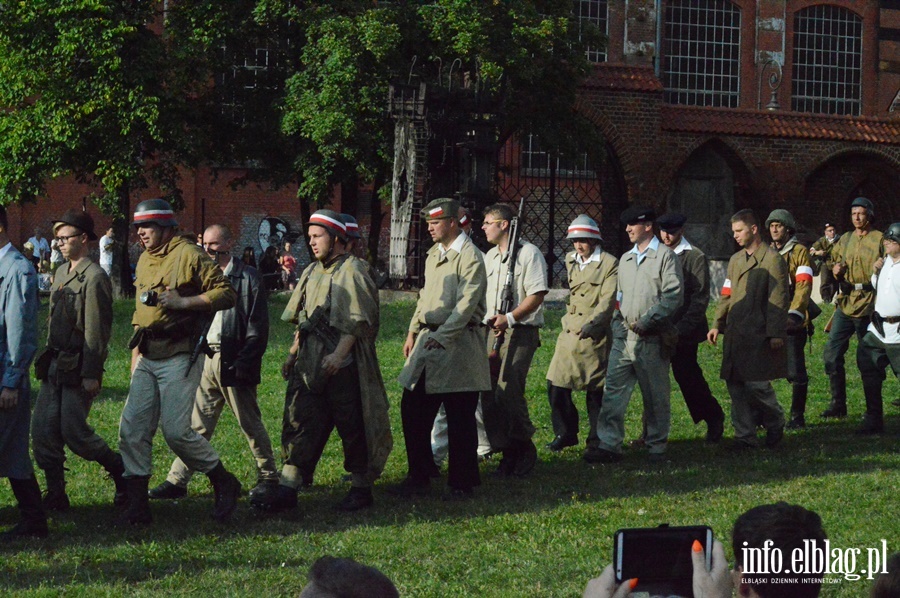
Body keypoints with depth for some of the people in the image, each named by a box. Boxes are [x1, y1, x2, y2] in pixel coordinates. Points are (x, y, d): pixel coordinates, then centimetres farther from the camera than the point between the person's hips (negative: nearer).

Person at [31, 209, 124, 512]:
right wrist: (47, 358, 18)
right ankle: (55, 495, 11)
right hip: (55, 365, 9)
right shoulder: (62, 273, 14)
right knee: (42, 429, 3)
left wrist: (91, 374, -20)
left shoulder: (94, 277, -13)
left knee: (74, 432, -5)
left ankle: (122, 472, 15)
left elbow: (96, 330, -17)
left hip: (78, 368, -9)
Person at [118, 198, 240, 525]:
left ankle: (225, 484, 9)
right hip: (147, 358, 8)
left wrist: (183, 301, -22)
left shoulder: (189, 254, -9)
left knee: (176, 430, -11)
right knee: (131, 429, 1)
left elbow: (226, 294, -13)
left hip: (178, 357, -8)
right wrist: (136, 355, 19)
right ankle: (137, 504, 6)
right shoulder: (145, 260, 17)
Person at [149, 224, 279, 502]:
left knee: (250, 424, 5)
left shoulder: (249, 278, -5)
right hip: (206, 359, 5)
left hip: (233, 362, -5)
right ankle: (177, 481, 6)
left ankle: (268, 477, 18)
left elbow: (257, 328, -8)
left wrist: (243, 364, -15)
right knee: (197, 424, 5)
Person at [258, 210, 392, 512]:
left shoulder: (351, 271, -8)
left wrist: (338, 354, -24)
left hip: (342, 365, -8)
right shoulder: (312, 272, 17)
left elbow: (356, 321, -16)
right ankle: (287, 490, 0)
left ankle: (361, 488, 12)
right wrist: (293, 353, 18)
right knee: (299, 422, 1)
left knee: (352, 427, 1)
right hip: (310, 364, 8)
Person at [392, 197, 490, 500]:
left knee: (459, 418, -1)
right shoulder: (434, 254, 15)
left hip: (458, 342, -8)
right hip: (428, 338, 8)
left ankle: (462, 483, 9)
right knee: (412, 410, 8)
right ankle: (418, 477, 18)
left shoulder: (470, 257, -12)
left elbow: (466, 304, -19)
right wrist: (413, 332, 16)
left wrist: (441, 338, -23)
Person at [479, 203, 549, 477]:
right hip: (492, 331, 8)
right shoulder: (490, 256, 19)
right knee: (489, 394, 1)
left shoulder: (529, 253, -5)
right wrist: (491, 320, 4)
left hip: (521, 332, -8)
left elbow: (537, 295, -12)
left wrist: (509, 318, -21)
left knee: (507, 391, -16)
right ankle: (507, 451, 10)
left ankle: (525, 447, 0)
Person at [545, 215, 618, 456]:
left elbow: (608, 300, -14)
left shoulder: (609, 264, -6)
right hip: (569, 333, 6)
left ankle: (596, 439, 13)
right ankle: (565, 433, 16)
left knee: (596, 390, 1)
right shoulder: (571, 261, 14)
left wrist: (592, 324, -24)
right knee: (556, 385, 1)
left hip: (595, 336, -6)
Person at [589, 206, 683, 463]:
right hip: (624, 336, 6)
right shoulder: (625, 259, 18)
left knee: (655, 396, 2)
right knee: (613, 391, -2)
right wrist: (617, 324, 12)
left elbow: (674, 296, -11)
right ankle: (609, 445, -2)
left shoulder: (665, 256, -3)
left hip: (652, 338, -6)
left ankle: (657, 447, 12)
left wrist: (646, 321, -15)